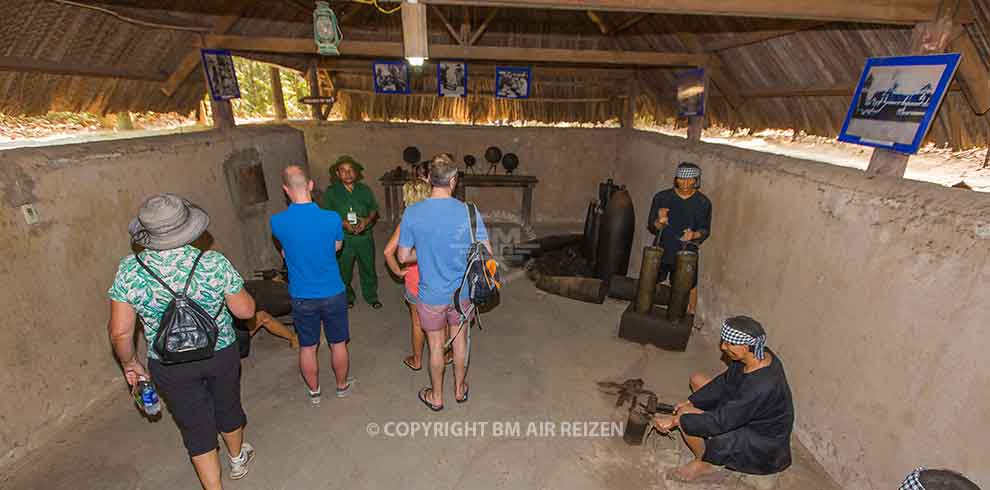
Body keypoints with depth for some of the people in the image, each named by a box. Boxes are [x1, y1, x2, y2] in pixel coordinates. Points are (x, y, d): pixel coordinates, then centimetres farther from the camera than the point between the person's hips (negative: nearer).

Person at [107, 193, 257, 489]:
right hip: (221, 354, 0)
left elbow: (119, 332, -12)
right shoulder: (215, 263, -21)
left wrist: (129, 363, 6)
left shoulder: (129, 271, -16)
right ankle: (237, 459, 52)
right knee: (227, 408, 26)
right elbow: (245, 311, -12)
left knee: (196, 429, 17)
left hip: (170, 367, 0)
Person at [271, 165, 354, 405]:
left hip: (301, 297, 1)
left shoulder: (277, 222, -13)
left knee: (307, 347, 19)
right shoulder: (332, 219, -18)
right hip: (332, 294, -1)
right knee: (338, 344, 17)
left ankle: (314, 392, 37)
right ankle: (342, 386, 36)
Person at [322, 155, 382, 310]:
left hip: (365, 236, 1)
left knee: (368, 268, 12)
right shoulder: (331, 192, -2)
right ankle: (347, 297, 35)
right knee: (344, 271, 13)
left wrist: (367, 220, -15)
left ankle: (371, 296, 32)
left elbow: (374, 209, 6)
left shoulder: (364, 190, 4)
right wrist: (343, 223, -21)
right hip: (343, 238, -1)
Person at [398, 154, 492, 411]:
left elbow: (403, 256, -8)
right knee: (460, 340, 22)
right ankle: (460, 389, 41)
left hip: (431, 294, -1)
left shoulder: (412, 213, -15)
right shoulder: (468, 211, -15)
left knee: (436, 345, 17)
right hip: (462, 292, 1)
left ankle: (436, 397, 37)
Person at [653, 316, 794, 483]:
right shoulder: (758, 354, -13)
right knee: (697, 379, 7)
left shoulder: (761, 387, -39)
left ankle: (703, 463, 9)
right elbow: (724, 382, 0)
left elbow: (720, 422, -33)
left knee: (685, 420, -21)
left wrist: (676, 420, -24)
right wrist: (690, 402, -4)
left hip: (760, 444, -8)